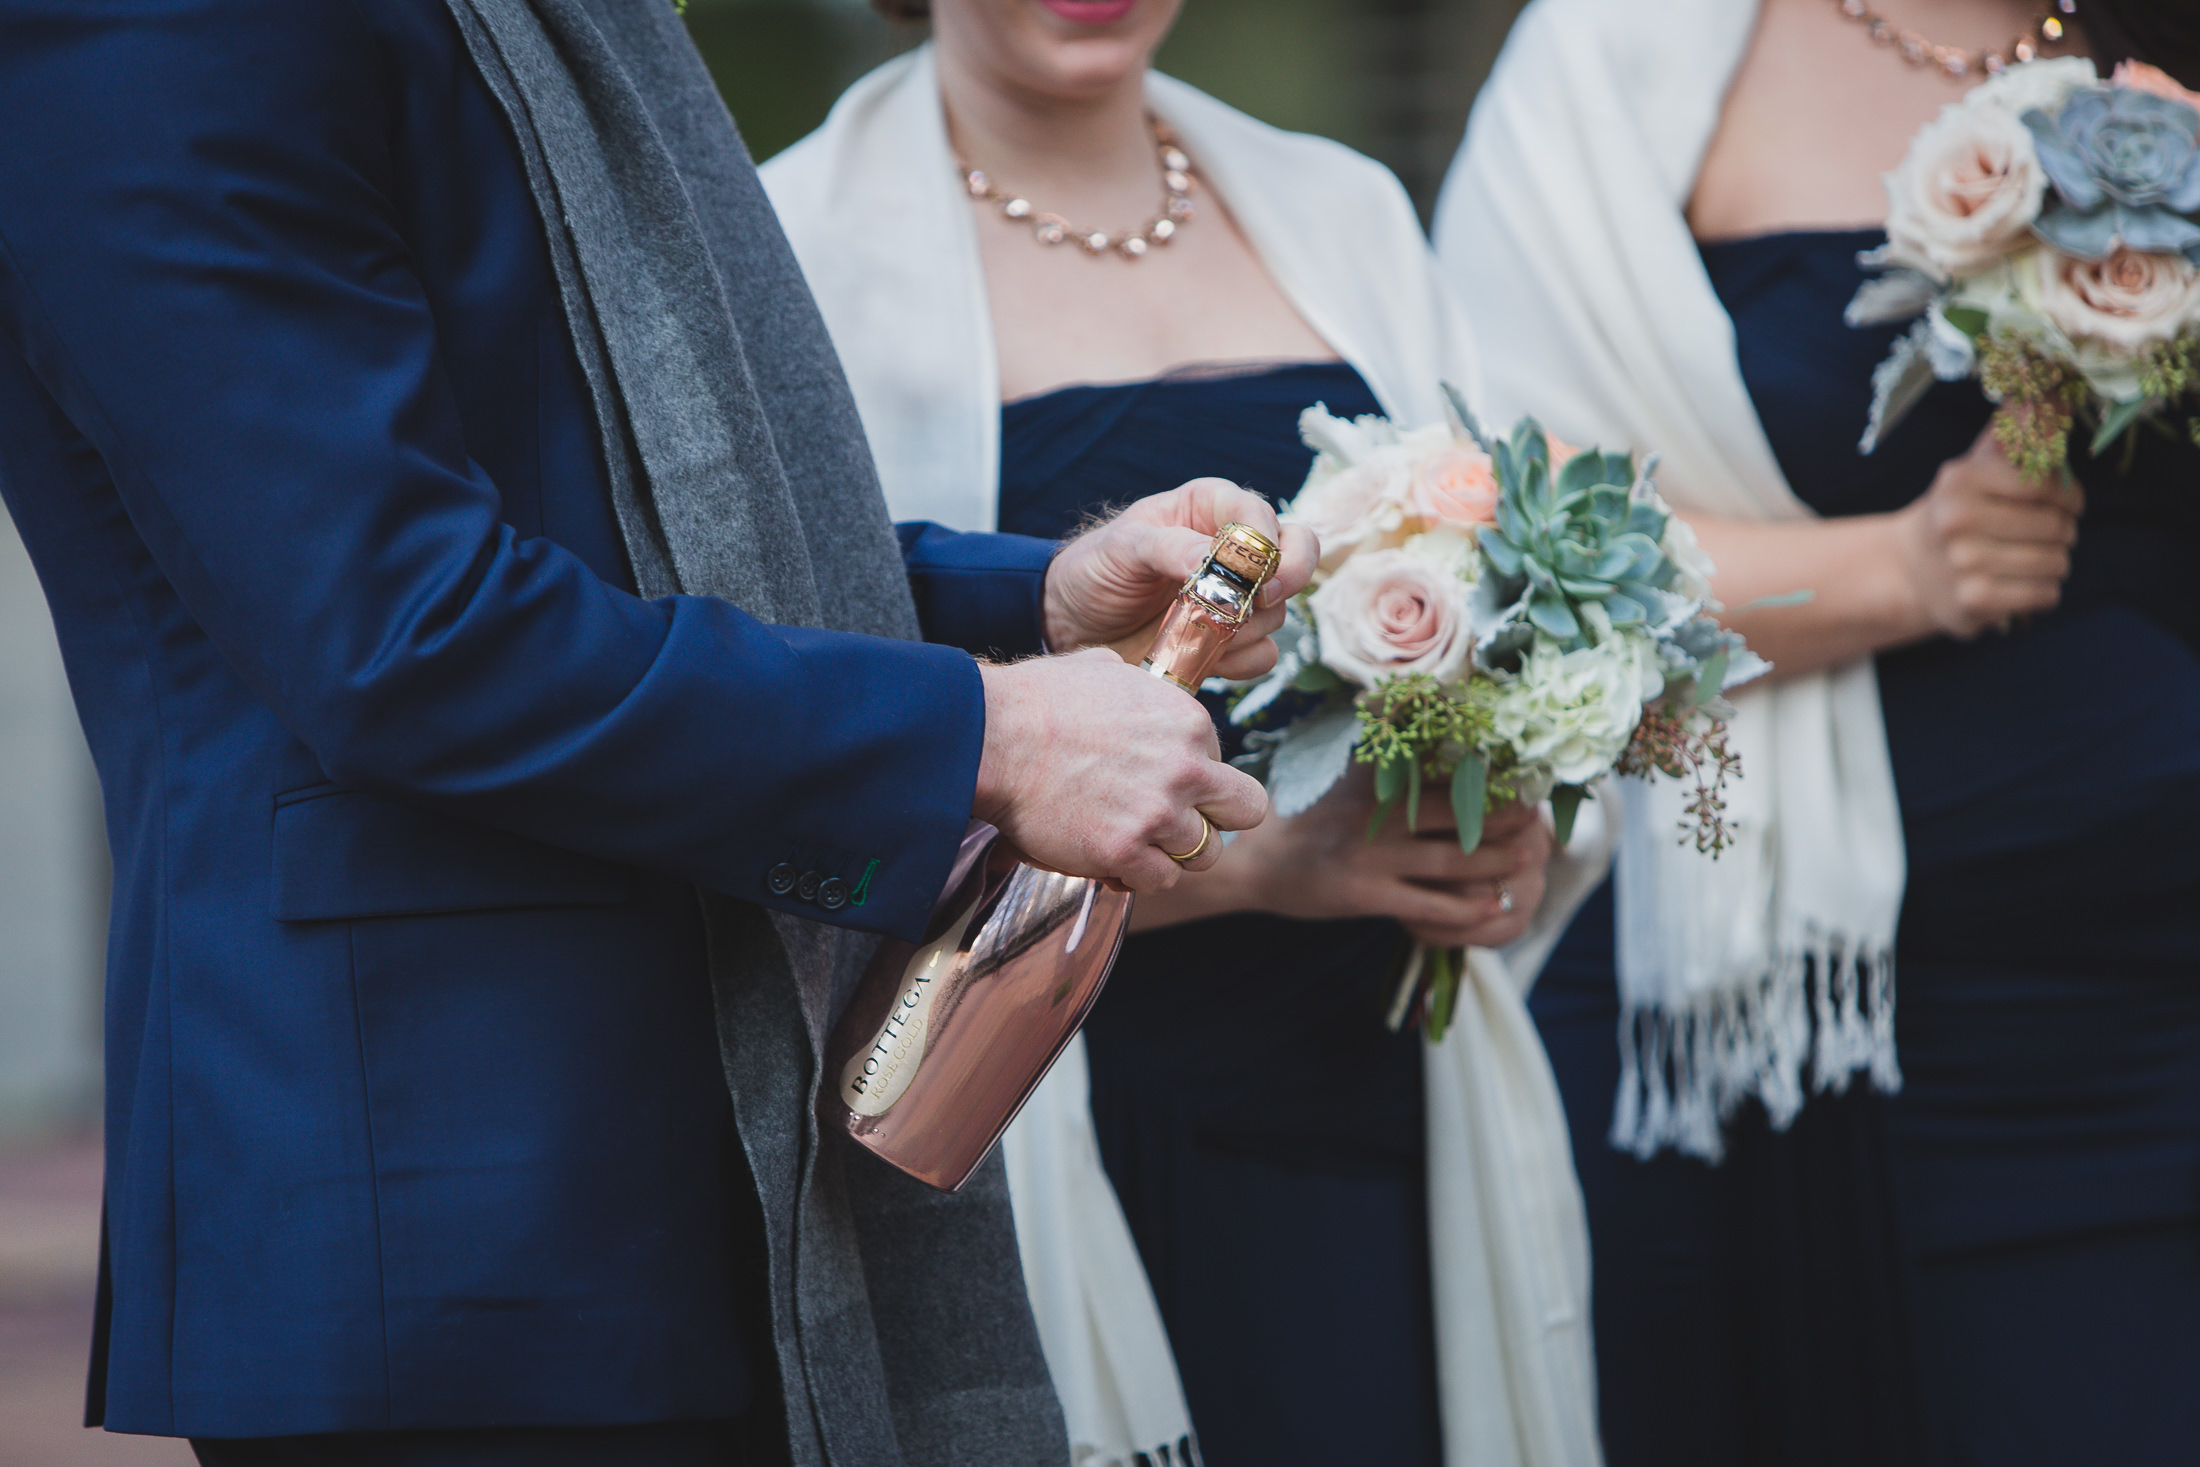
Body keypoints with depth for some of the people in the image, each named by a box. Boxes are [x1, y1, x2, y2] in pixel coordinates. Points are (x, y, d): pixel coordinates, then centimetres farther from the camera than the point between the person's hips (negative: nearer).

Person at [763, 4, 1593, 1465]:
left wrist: (1503, 836, -4)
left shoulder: (1346, 213, 15)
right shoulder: (803, 248, -4)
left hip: (1367, 1115, 5)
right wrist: (1247, 853, -17)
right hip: (1037, 1128, -4)